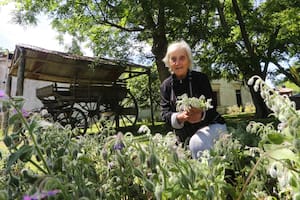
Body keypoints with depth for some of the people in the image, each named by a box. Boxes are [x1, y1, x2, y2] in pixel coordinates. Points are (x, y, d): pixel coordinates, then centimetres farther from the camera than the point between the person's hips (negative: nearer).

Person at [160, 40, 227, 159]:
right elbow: (165, 114, -9)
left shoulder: (201, 78, -10)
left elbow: (211, 107, -13)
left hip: (211, 125, -3)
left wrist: (201, 115, -38)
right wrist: (180, 117, -34)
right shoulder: (166, 85, -2)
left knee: (197, 143, -33)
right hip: (185, 136, 4)